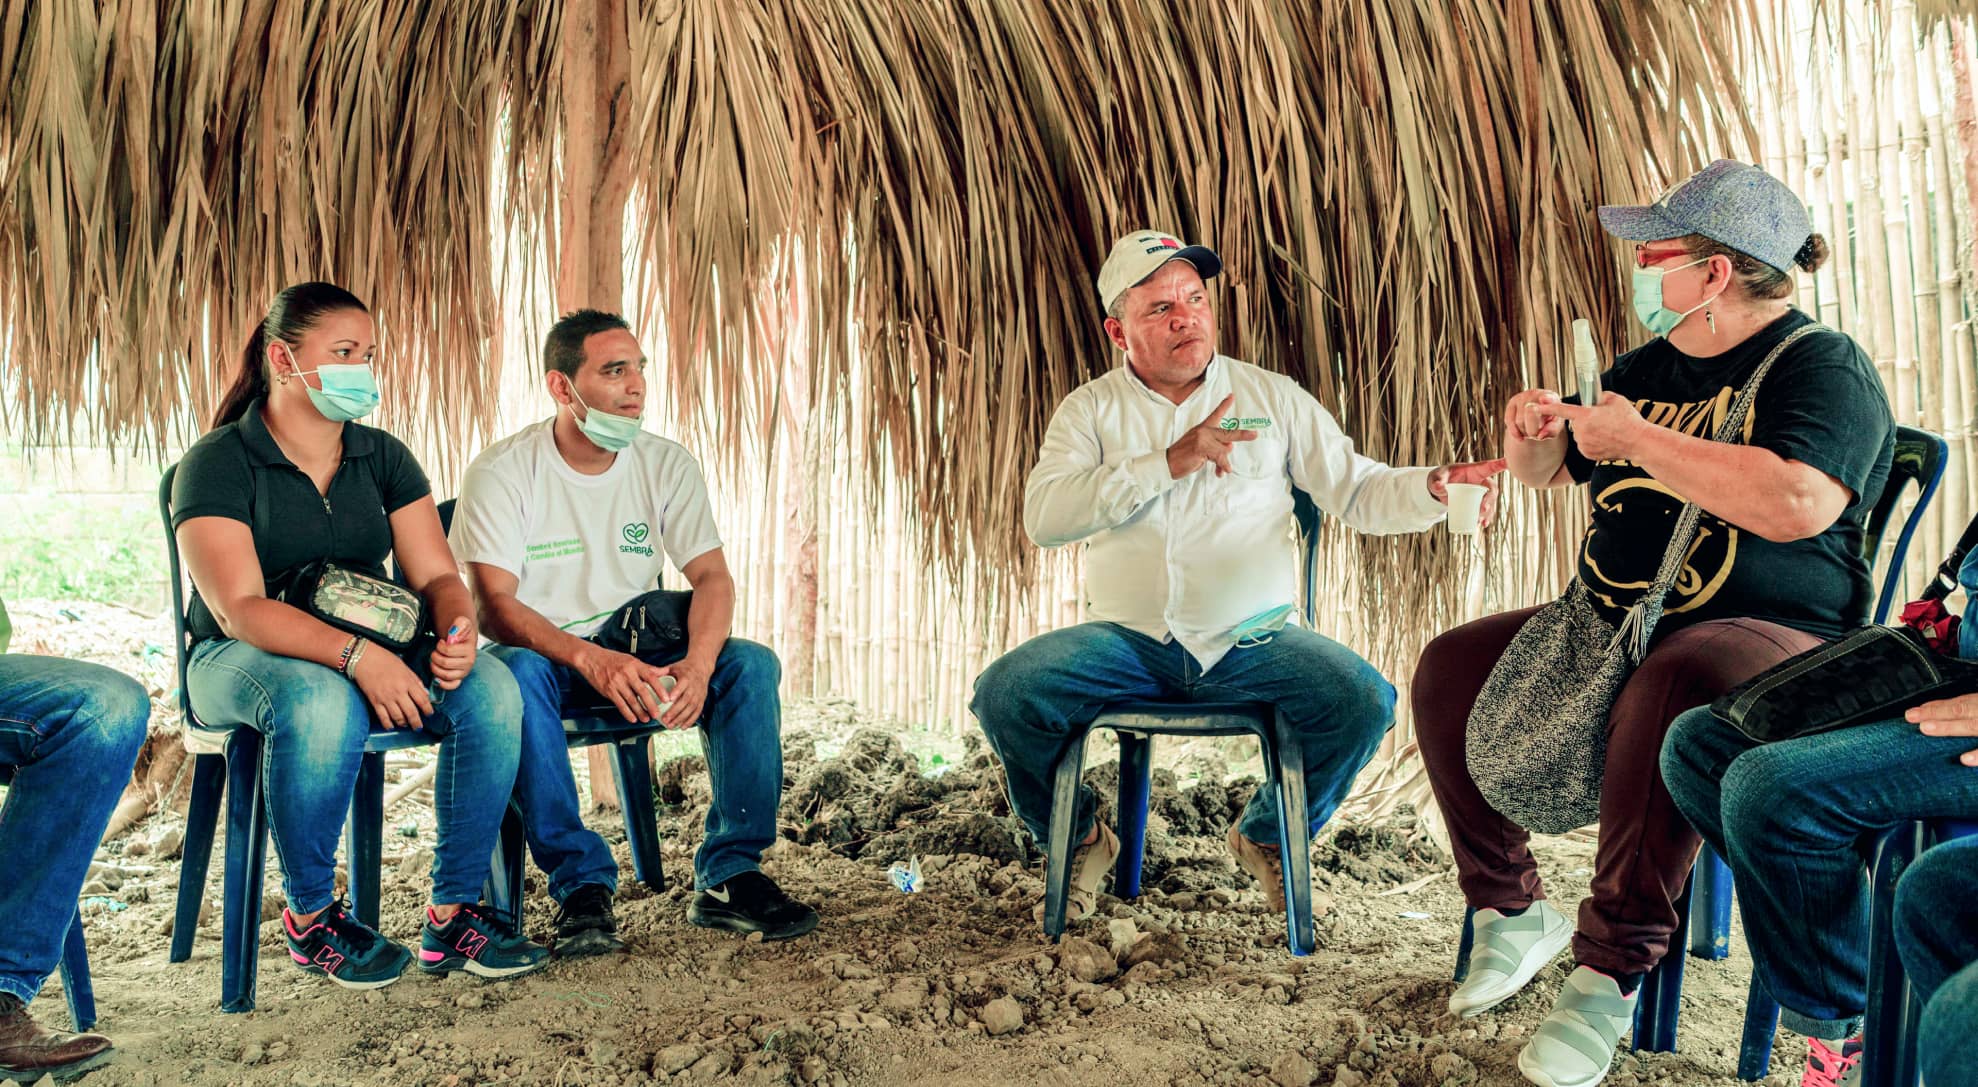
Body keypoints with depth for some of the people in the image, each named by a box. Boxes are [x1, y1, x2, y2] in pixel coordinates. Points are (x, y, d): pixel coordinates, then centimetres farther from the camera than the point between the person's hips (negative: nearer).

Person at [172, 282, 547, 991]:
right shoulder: (217, 463, -7)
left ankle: (453, 915, -16)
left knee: (490, 687, -25)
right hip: (240, 661, -4)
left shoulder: (383, 457, 9)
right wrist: (356, 654, -34)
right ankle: (309, 917, -16)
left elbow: (436, 575, 3)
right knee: (322, 704, -40)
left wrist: (457, 631, -21)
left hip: (377, 656, 5)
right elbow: (239, 609, -19)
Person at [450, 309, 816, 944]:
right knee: (515, 671, -38)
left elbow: (712, 576, -8)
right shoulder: (501, 473, -12)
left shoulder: (666, 465, -1)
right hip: (543, 654, -3)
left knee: (751, 663, -21)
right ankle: (582, 882, -30)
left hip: (639, 656, 3)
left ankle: (728, 877, -18)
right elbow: (496, 606, -21)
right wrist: (592, 660, -40)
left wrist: (697, 663, -30)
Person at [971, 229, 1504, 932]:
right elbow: (1042, 517, -11)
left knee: (1366, 702, -24)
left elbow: (1360, 492, 6)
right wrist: (1169, 462, -17)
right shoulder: (1091, 409, 7)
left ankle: (1266, 836, 8)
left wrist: (1433, 487, -16)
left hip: (1253, 642, 1)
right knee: (1004, 694, -23)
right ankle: (1081, 840, 8)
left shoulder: (1274, 398, 10)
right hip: (1127, 639, 0)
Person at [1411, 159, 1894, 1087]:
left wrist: (1636, 438, -21)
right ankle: (1511, 910, 4)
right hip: (1612, 624, 8)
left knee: (1672, 685, -41)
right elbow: (1547, 471, 27)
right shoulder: (1648, 367, 15)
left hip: (1770, 635, -8)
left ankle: (1612, 973, -29)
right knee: (1449, 668, -4)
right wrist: (1534, 433, 2)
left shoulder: (1822, 365, -9)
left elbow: (1795, 504, -30)